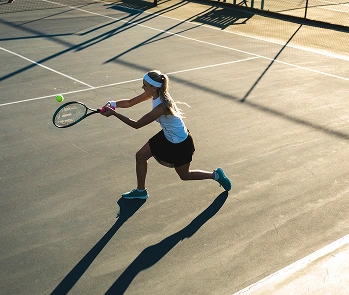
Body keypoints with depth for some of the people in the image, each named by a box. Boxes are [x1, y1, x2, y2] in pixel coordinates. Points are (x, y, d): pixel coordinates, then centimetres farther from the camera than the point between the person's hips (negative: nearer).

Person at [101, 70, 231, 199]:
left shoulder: (161, 107, -38)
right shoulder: (154, 94, -13)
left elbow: (137, 124, -34)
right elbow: (130, 103, -5)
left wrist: (114, 113, -33)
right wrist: (113, 104, -22)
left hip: (180, 144, -8)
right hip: (166, 136, 8)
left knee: (184, 175, 12)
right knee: (140, 155, 7)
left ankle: (216, 175, 33)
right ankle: (141, 191, 24)